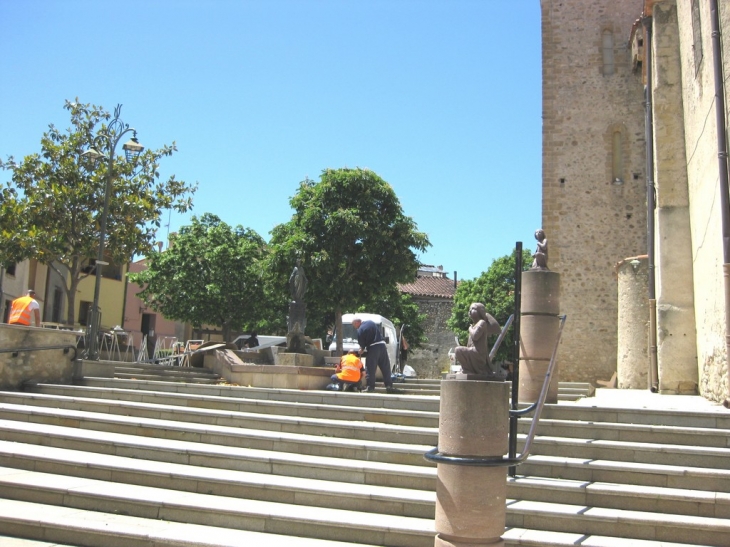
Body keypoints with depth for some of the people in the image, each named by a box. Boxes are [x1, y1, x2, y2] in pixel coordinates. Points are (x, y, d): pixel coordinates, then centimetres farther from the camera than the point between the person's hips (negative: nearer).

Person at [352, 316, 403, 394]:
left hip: (372, 348, -6)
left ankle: (370, 387, 2)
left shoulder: (360, 330, -6)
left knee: (370, 369, 2)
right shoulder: (371, 322, 13)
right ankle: (389, 386, 4)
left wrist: (361, 350, 19)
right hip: (382, 345, 6)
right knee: (386, 367, 6)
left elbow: (361, 344, -3)